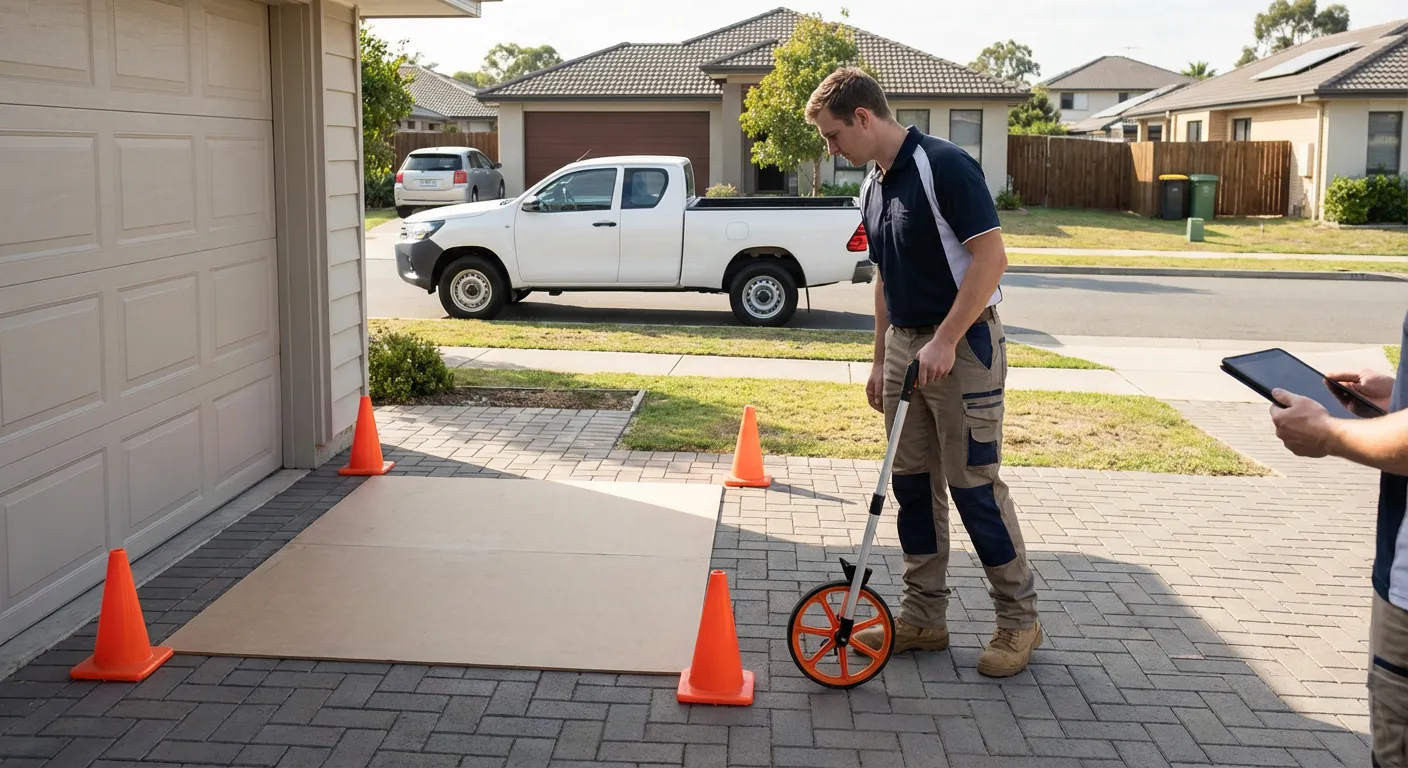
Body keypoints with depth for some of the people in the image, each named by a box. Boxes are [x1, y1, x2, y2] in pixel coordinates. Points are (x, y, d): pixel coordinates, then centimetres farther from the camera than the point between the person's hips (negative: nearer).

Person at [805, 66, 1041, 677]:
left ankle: (1019, 618, 12)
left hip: (961, 346, -8)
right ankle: (924, 616, 20)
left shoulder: (944, 165, -15)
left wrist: (945, 341, -22)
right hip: (905, 347, 8)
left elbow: (990, 257, -20)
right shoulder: (873, 188, 11)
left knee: (974, 485, -3)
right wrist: (881, 359, 19)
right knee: (912, 485, 10)